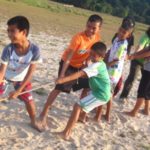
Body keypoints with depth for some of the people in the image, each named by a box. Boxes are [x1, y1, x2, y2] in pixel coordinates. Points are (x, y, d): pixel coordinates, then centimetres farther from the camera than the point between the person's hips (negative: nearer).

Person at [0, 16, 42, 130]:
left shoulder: (34, 50, -34)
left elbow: (30, 73, -26)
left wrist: (18, 91, -24)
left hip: (21, 78, 1)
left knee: (29, 100, 9)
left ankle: (33, 121, 35)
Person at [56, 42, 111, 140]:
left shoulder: (95, 66, -22)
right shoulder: (102, 64, 9)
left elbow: (81, 74, -34)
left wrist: (64, 79, -41)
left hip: (100, 95, -10)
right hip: (105, 94, 10)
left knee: (78, 106, -17)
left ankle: (66, 133, -22)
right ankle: (99, 116, 69)